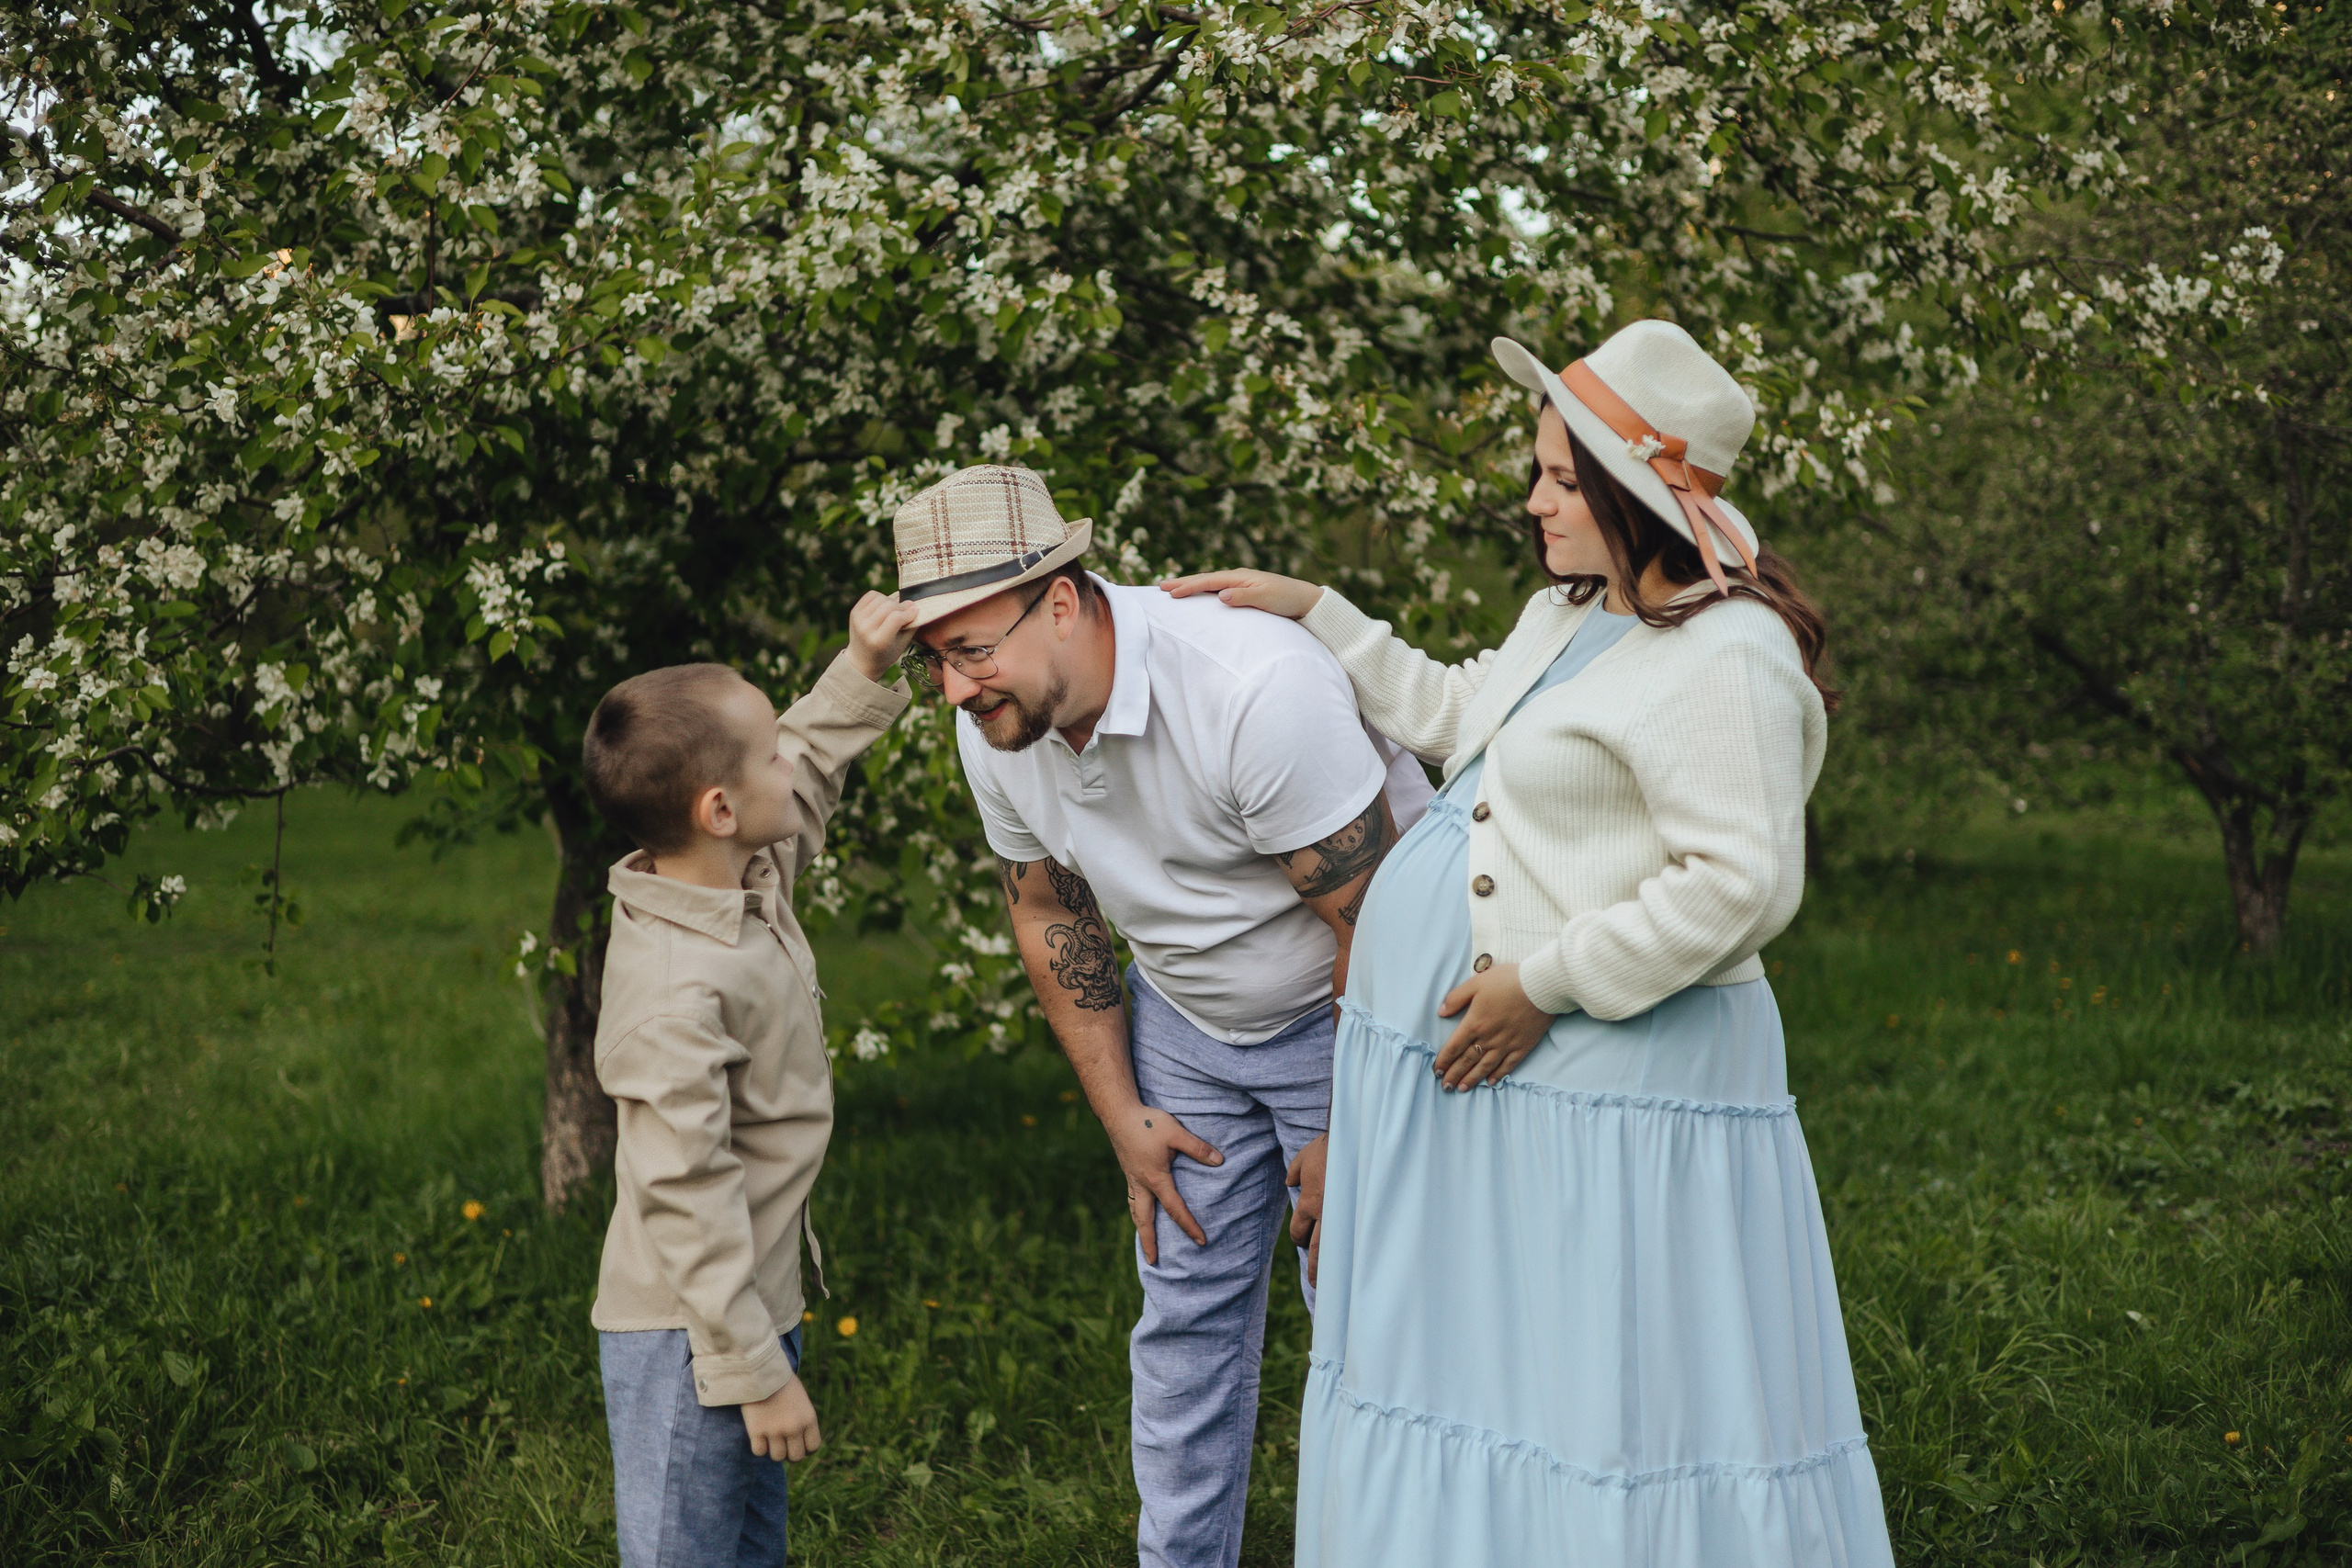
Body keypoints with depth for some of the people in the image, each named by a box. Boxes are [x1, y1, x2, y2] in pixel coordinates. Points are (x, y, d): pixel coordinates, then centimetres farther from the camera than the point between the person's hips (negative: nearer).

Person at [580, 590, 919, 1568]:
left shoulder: (748, 880, 0)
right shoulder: (678, 992, -28)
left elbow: (806, 779, 23)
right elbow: (688, 1195, -27)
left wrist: (866, 670, 10)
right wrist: (755, 1372, -22)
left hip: (754, 1308, 10)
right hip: (686, 1337, -10)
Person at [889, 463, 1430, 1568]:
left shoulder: (1256, 690, -34)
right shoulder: (995, 728, -12)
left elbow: (1373, 922, -26)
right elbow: (1049, 908, 6)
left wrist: (1347, 1134, -16)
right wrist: (1122, 1112, 5)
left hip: (1352, 1013, -6)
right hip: (1188, 1014, 6)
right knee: (1186, 1311, 7)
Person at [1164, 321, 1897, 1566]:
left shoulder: (1721, 659, -18)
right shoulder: (1566, 615, 14)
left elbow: (1739, 885, -25)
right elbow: (1454, 717, 31)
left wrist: (1544, 984, -21)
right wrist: (1313, 614, 27)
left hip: (1609, 1083, -10)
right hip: (1470, 1082, 10)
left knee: (1603, 1391, -2)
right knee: (1472, 1366, 17)